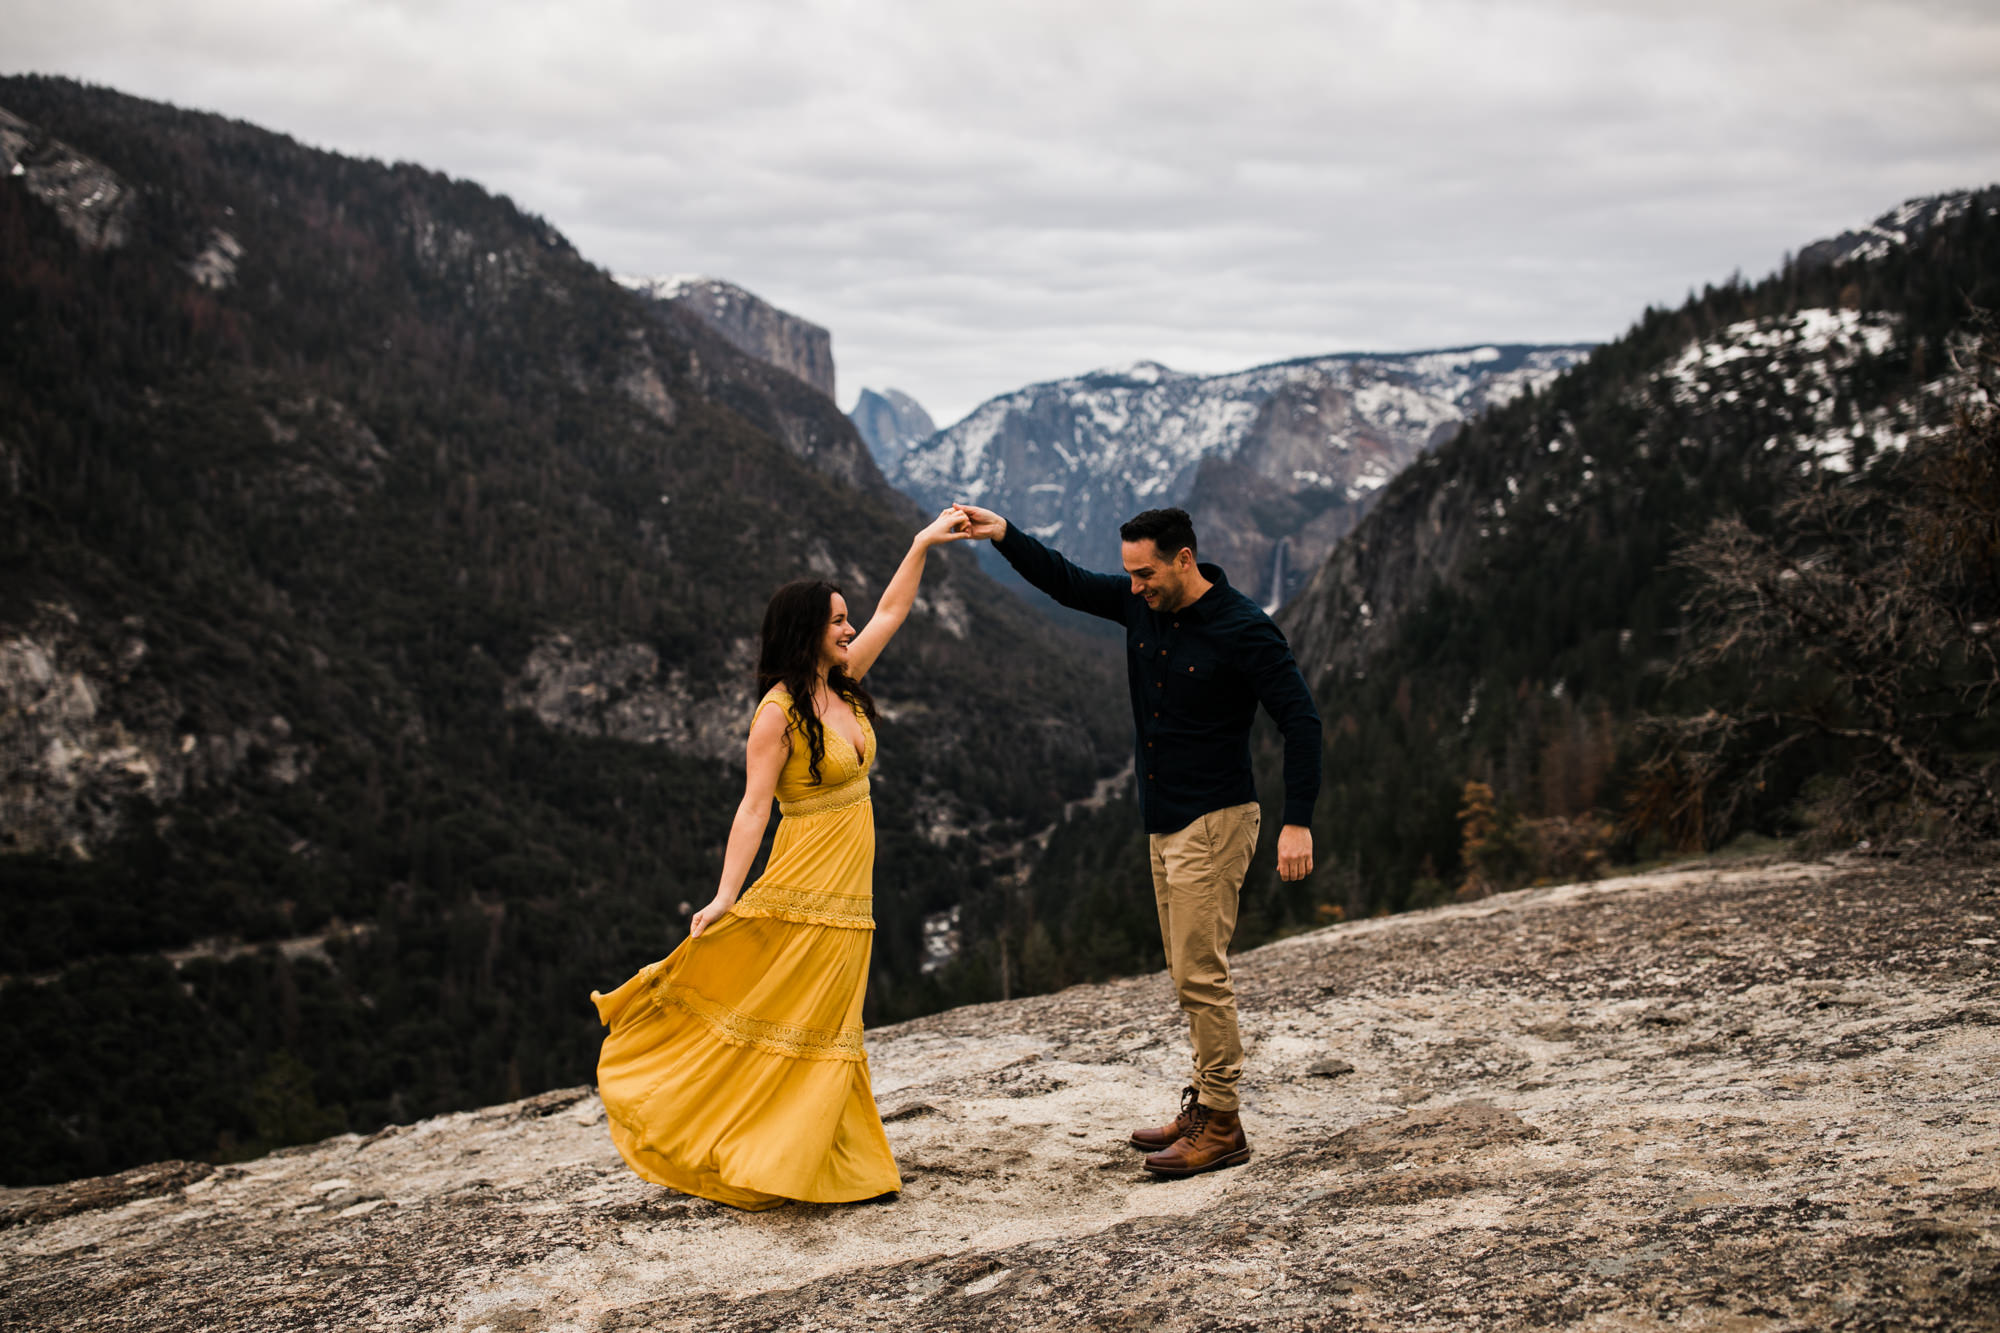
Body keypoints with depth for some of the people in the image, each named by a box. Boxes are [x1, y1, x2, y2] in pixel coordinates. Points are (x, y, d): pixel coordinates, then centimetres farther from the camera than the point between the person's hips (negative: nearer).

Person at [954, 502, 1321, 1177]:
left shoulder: (1242, 630, -16)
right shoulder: (1141, 606, 4)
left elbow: (1300, 721, -15)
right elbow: (1065, 582, 12)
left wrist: (1298, 822, -20)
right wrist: (1004, 535, -4)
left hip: (1214, 821, -8)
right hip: (1163, 822, 8)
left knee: (1199, 973, -8)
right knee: (1190, 973, 12)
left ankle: (1222, 1127, -2)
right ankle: (1204, 1104, 20)